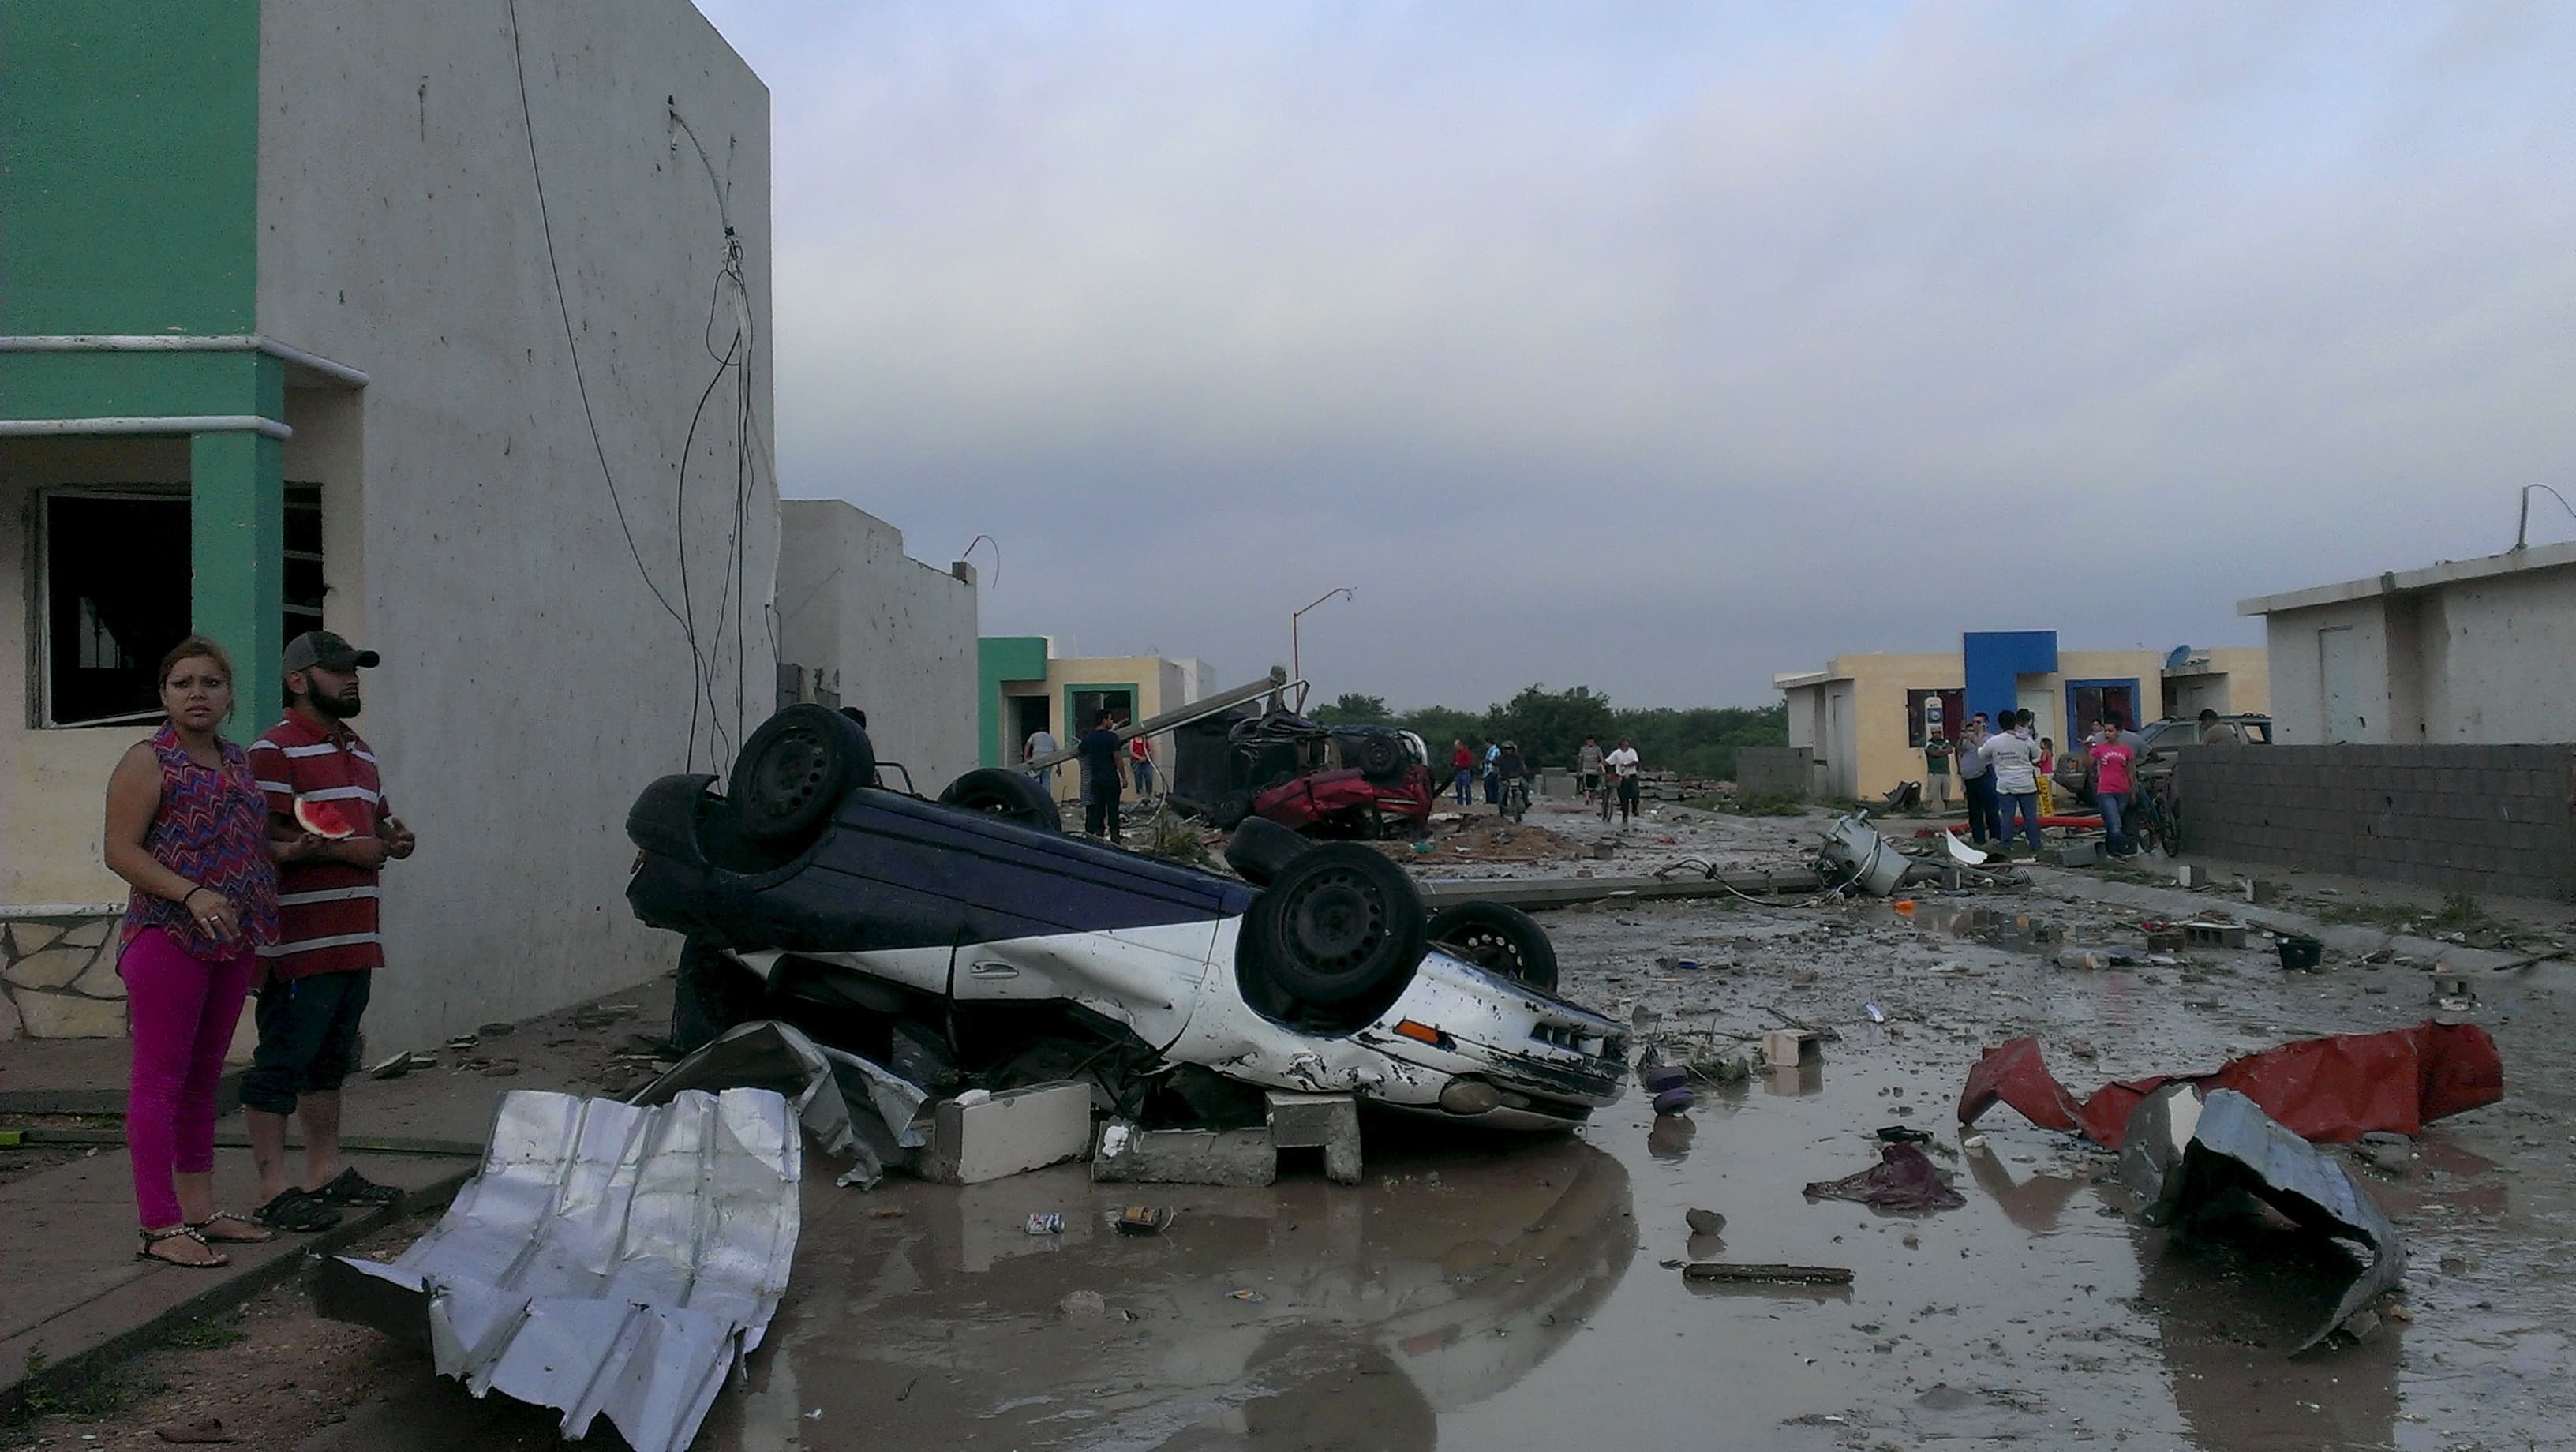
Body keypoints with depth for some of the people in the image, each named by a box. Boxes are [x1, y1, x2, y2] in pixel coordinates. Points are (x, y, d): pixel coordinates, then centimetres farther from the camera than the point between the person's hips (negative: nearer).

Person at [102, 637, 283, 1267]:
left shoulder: (239, 764, 15)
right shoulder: (148, 762, -6)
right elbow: (121, 850, -12)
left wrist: (261, 931, 16)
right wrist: (192, 894, -24)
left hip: (234, 943, 7)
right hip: (167, 937, -7)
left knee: (203, 1078, 14)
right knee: (159, 1079, -5)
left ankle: (200, 1208, 22)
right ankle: (161, 1227, -3)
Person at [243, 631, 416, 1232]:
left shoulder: (360, 752, 20)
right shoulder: (275, 750, -9)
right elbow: (264, 838, -18)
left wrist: (393, 836, 8)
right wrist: (345, 849, -19)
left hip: (354, 937, 9)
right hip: (301, 942, -9)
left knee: (331, 1059, 17)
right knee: (282, 1062, -3)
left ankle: (326, 1171, 26)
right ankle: (274, 1189, 2)